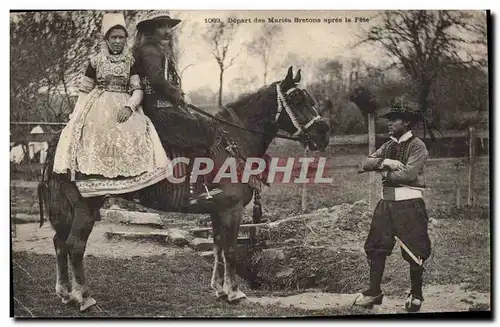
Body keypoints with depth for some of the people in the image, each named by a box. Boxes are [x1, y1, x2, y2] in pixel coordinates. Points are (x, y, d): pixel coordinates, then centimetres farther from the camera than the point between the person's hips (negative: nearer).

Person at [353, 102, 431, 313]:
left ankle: (416, 295, 16)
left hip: (409, 203, -7)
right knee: (376, 246, 7)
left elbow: (409, 173, -20)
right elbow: (366, 163, 3)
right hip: (386, 202, 7)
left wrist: (385, 172, -7)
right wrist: (386, 162, -14)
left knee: (414, 250, 1)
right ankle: (374, 292, 16)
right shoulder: (388, 146, 14)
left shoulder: (417, 146, -7)